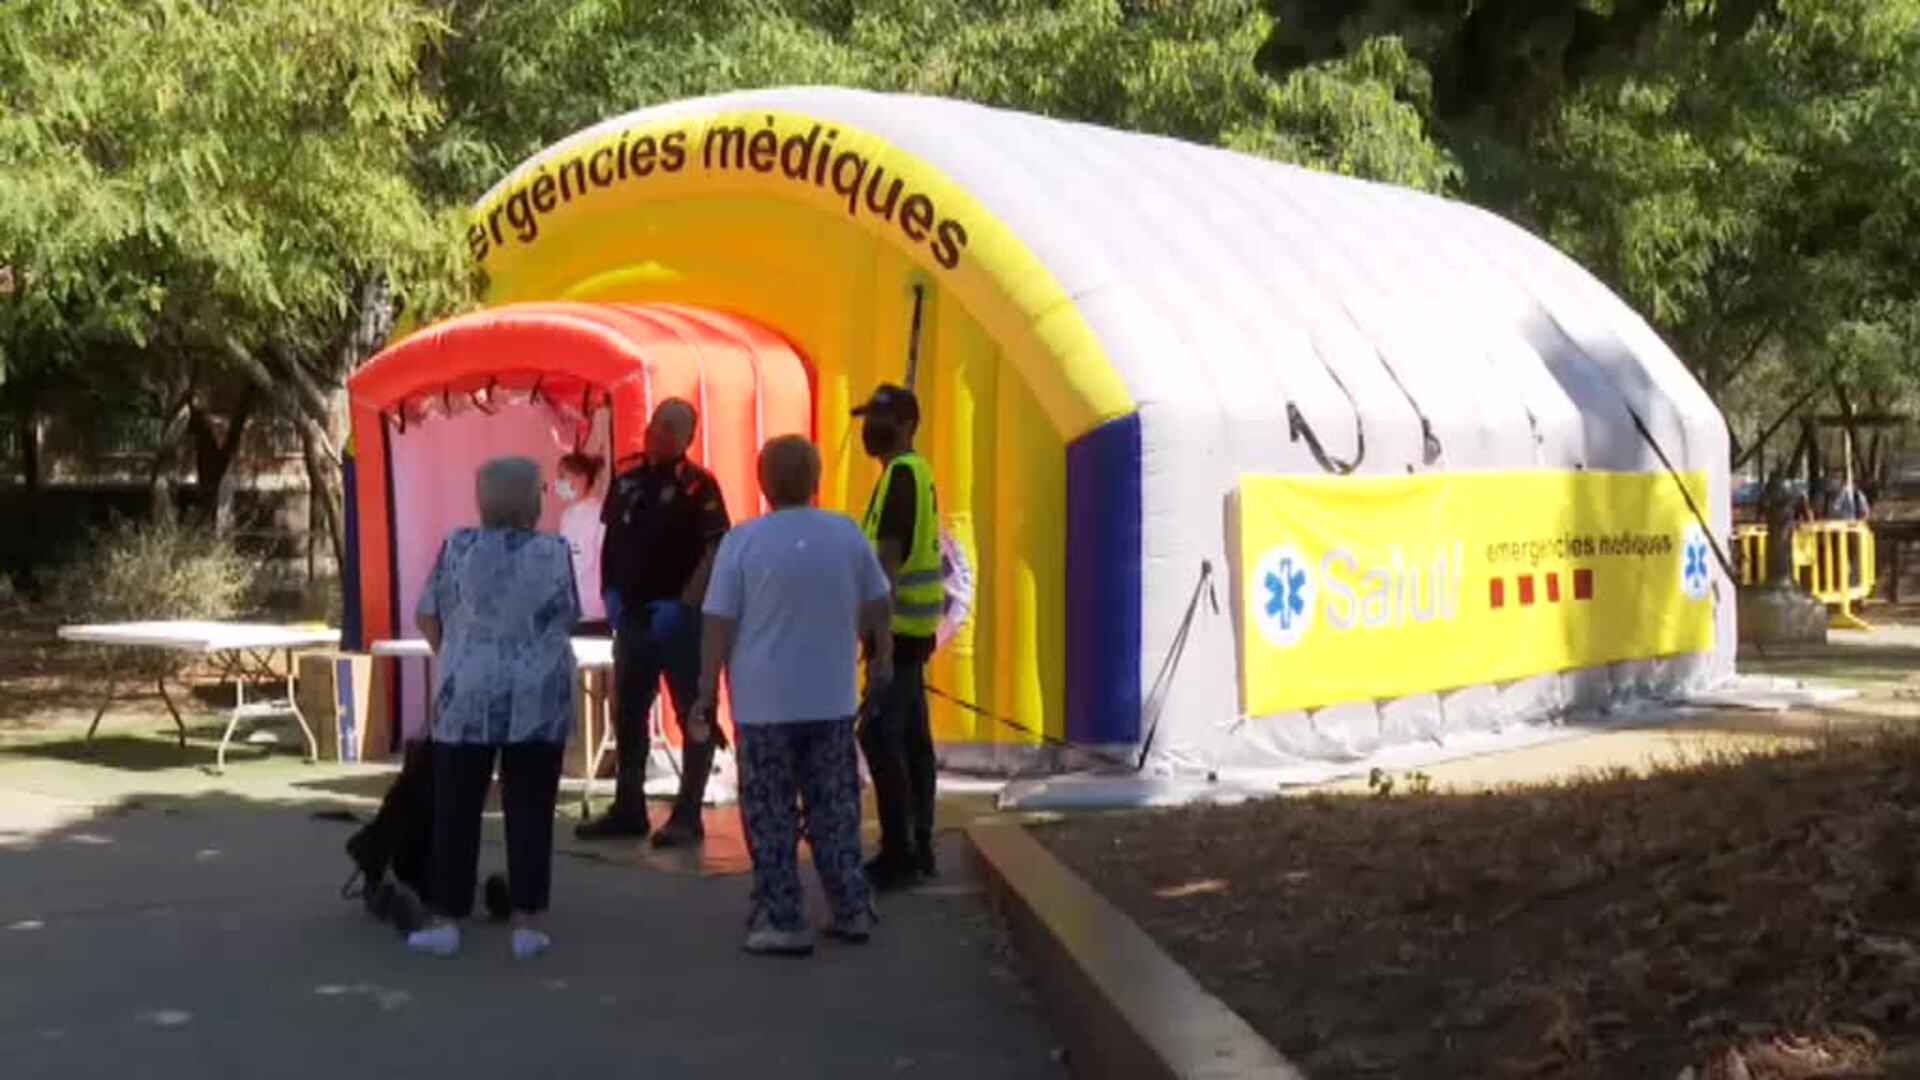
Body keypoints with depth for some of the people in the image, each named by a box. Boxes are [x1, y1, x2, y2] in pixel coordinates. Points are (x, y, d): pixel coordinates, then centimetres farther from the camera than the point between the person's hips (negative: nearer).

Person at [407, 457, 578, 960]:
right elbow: (568, 620, 8)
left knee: (456, 810, 8)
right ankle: (527, 923, 5)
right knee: (529, 810, 5)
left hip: (467, 697, 0)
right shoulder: (554, 551, -2)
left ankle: (446, 920, 11)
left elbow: (427, 617, 7)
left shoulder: (458, 547, -1)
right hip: (538, 700, 0)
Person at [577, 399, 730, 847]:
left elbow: (716, 553, -15)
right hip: (633, 615, 7)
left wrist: (683, 606, -21)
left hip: (681, 617, -7)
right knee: (627, 714, 13)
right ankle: (628, 809, 24)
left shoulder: (698, 486, -10)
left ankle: (687, 816, 5)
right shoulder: (626, 481, 8)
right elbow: (611, 542, 16)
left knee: (694, 717, 0)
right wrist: (611, 593, 3)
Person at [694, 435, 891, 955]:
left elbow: (718, 623, -8)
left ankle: (781, 922, 4)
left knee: (771, 818, 4)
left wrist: (707, 690, 0)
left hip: (764, 704, -3)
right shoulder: (848, 535, 1)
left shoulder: (743, 541, -9)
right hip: (832, 701, 3)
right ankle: (852, 911, 16)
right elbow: (876, 603, 14)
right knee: (835, 809, 13)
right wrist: (882, 654, 31)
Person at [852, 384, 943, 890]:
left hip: (897, 625, -10)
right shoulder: (915, 472, 16)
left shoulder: (901, 474, -14)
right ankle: (917, 848, 16)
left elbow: (890, 555, -22)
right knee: (911, 738, 12)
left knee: (880, 736, -10)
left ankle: (899, 853, -9)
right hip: (910, 625, 10)